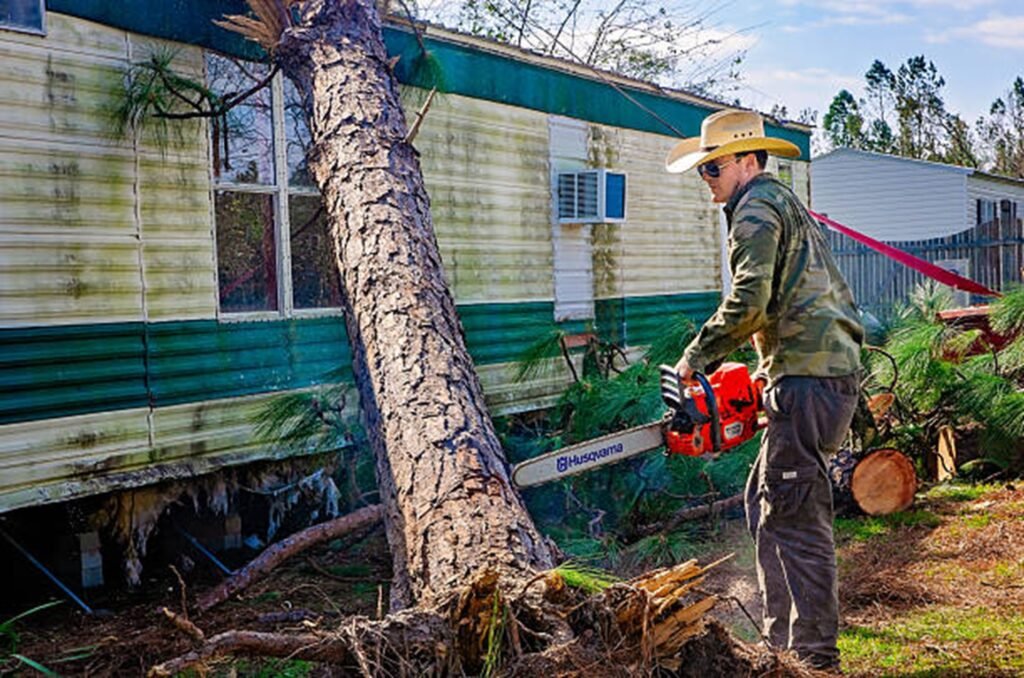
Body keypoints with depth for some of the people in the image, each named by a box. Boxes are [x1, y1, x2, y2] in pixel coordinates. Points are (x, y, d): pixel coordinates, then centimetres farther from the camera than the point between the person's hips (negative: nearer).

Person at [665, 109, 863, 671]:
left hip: (807, 378, -11)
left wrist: (697, 358, -11)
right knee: (766, 504, 14)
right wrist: (771, 368, 21)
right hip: (831, 369, 11)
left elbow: (750, 298, -21)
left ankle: (815, 654, -3)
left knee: (794, 514, -8)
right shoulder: (785, 205, 25)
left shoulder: (756, 208, -6)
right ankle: (782, 638, 20)